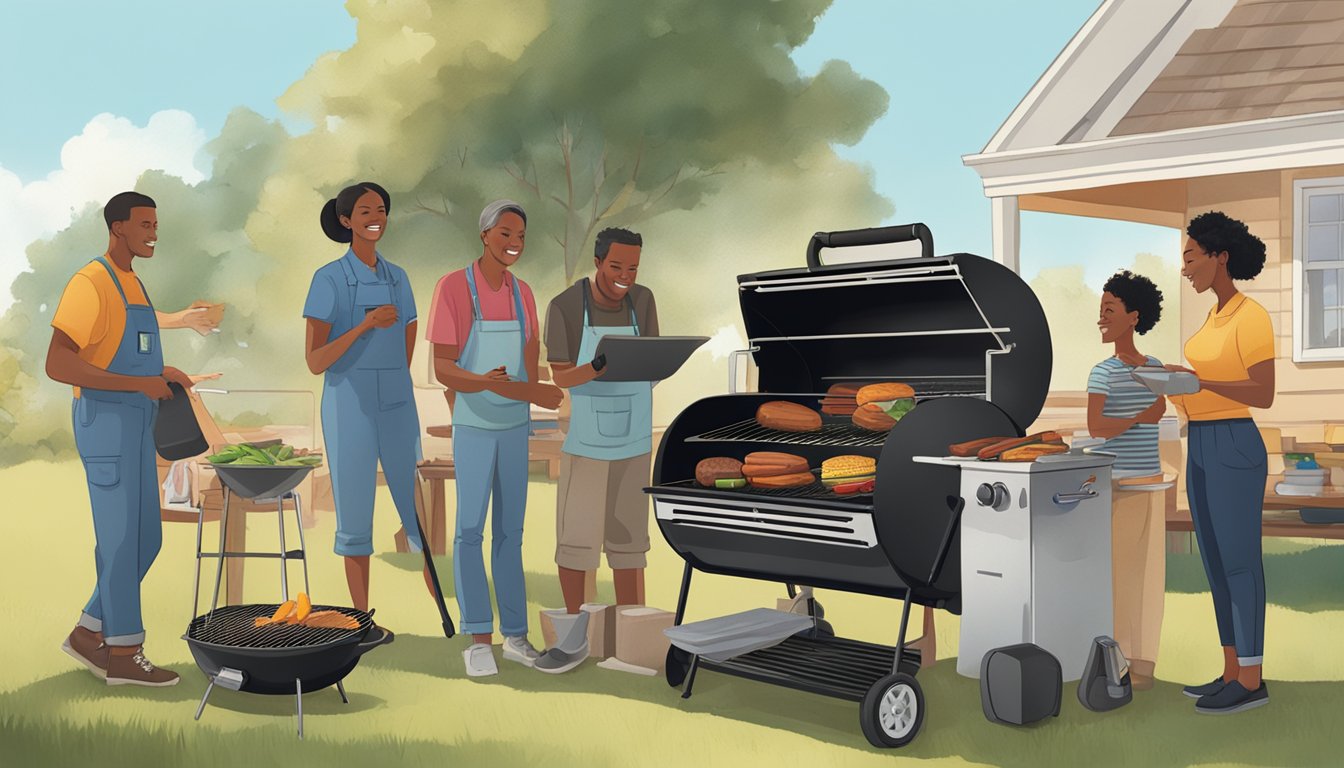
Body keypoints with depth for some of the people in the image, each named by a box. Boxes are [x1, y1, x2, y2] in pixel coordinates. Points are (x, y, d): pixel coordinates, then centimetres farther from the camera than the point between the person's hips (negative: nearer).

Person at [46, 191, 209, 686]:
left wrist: (162, 373, 7)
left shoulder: (134, 285, 17)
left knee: (146, 537, 10)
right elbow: (57, 365, -19)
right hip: (105, 421, -9)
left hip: (137, 425, 9)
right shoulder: (90, 284, -11)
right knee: (120, 538, -4)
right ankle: (122, 653, 4)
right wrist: (140, 383, -21)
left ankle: (90, 633, 21)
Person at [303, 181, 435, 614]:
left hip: (397, 407, 4)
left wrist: (395, 385, 14)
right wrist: (366, 324, -21)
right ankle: (362, 617, 12)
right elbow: (314, 361, -11)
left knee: (419, 508, 5)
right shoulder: (329, 279, -5)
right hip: (349, 408, -4)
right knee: (355, 515, 2)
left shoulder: (397, 278, 9)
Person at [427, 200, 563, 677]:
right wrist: (483, 382, -34)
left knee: (510, 530, 7)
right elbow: (441, 369, -15)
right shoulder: (452, 286, -11)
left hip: (514, 426, 5)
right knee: (470, 529, -6)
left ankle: (515, 636, 13)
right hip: (472, 426, -5)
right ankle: (478, 639, 1)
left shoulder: (522, 293, 6)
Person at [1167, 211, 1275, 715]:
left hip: (1234, 448, -9)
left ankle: (1251, 680, 6)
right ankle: (1233, 672, 17)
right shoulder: (1216, 317, 14)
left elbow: (1264, 396, -18)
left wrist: (1198, 381, -28)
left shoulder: (1252, 317, -13)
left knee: (1238, 562, -3)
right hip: (1201, 448, 9)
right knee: (1215, 562, 10)